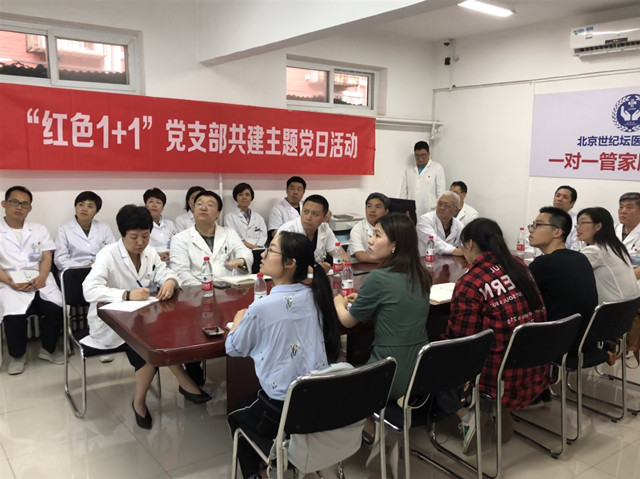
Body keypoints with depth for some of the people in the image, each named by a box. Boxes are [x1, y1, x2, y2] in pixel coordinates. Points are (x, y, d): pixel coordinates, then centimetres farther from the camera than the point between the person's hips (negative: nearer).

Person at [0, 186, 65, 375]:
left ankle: (47, 349, 2)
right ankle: (17, 355, 0)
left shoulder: (39, 230, 17)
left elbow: (47, 257, 8)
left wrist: (41, 277, -12)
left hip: (39, 280, 2)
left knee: (56, 308, -25)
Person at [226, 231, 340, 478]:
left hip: (282, 411, -5)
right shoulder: (315, 296, -3)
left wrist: (239, 321, 16)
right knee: (253, 400, 33)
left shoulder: (261, 308, -20)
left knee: (236, 415, 26)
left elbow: (234, 349, -1)